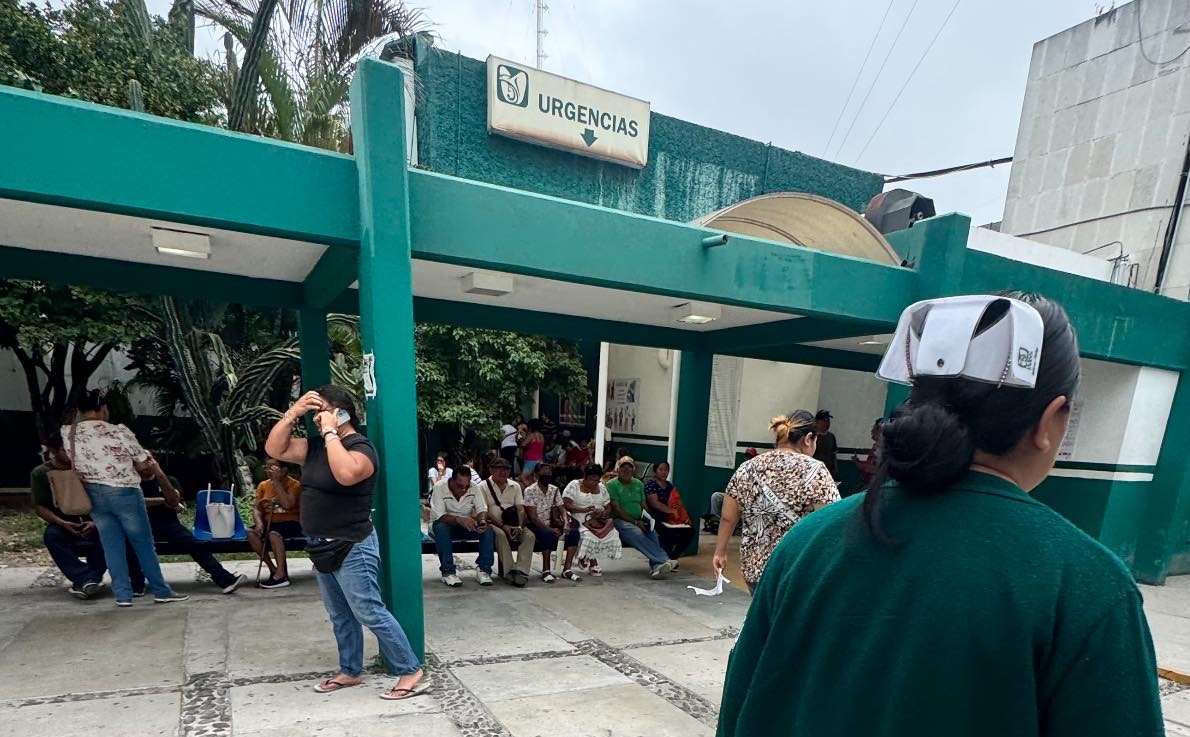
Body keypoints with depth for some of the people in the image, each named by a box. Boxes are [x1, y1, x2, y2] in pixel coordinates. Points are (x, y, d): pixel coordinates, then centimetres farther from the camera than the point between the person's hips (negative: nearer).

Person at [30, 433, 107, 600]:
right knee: (51, 535, -34)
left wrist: (94, 522, -25)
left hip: (90, 524, 0)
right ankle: (88, 579, -41)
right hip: (62, 525, 0)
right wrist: (62, 523, -25)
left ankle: (83, 581, -34)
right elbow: (39, 507, -7)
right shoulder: (40, 473, -2)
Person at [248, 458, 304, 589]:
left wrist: (276, 482, -20)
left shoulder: (294, 484, -7)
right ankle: (273, 569, -11)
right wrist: (259, 523, -18)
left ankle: (281, 575, -26)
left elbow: (287, 504, -23)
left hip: (289, 523, -6)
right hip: (269, 523, 6)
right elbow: (256, 507, 3)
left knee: (273, 534, -34)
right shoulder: (263, 485, 10)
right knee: (251, 533, -22)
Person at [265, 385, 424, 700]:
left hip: (352, 549, -9)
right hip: (322, 547, 9)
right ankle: (350, 672, 34)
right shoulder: (314, 446, 8)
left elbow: (345, 474, -38)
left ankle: (411, 672, 6)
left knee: (371, 614, -4)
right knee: (340, 617, 19)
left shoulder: (360, 447, -18)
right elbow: (274, 449, 6)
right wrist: (293, 412, -4)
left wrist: (330, 432, -29)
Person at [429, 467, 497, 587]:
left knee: (489, 529, -23)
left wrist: (482, 520, -36)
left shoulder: (474, 488, -10)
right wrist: (459, 519, -46)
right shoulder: (439, 488, -21)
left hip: (467, 526, 3)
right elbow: (439, 516, -28)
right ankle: (448, 572, -28)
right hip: (445, 524, -3)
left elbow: (482, 510, -12)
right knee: (441, 528, -38)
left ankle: (483, 570, -16)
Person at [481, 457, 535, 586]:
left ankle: (521, 570, -30)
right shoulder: (484, 486, 1)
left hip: (514, 525, 4)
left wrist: (520, 526, -15)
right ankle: (509, 572, -32)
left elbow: (520, 509, 5)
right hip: (494, 524, -4)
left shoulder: (515, 486, 13)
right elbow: (485, 513, -9)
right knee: (500, 534, -36)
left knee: (530, 536, -23)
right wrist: (502, 526, -20)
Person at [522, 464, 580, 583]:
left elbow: (562, 509, 4)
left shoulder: (554, 490, 9)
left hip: (550, 524, 6)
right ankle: (546, 570, -22)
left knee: (574, 532, -17)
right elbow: (532, 516, -17)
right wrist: (549, 529, -26)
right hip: (535, 526, -6)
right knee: (549, 534, -36)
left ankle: (567, 569, -13)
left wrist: (566, 523, -18)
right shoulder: (530, 490, -10)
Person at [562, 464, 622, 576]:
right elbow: (566, 504, -13)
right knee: (588, 536, -34)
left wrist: (602, 514, -12)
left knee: (612, 534, -22)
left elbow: (608, 508, 13)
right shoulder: (574, 485, -1)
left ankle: (591, 560, -2)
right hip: (580, 520, -4)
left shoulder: (602, 488, 14)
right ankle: (593, 562, -4)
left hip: (598, 520, 4)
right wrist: (584, 510, -25)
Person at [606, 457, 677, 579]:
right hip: (620, 521, -5)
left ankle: (656, 566, -44)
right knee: (637, 533, -35)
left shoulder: (638, 484, 20)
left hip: (639, 521, 5)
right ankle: (663, 560, -42)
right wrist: (635, 522, -14)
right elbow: (617, 509, -7)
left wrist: (647, 518, -1)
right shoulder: (612, 484, 1)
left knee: (652, 533, -28)